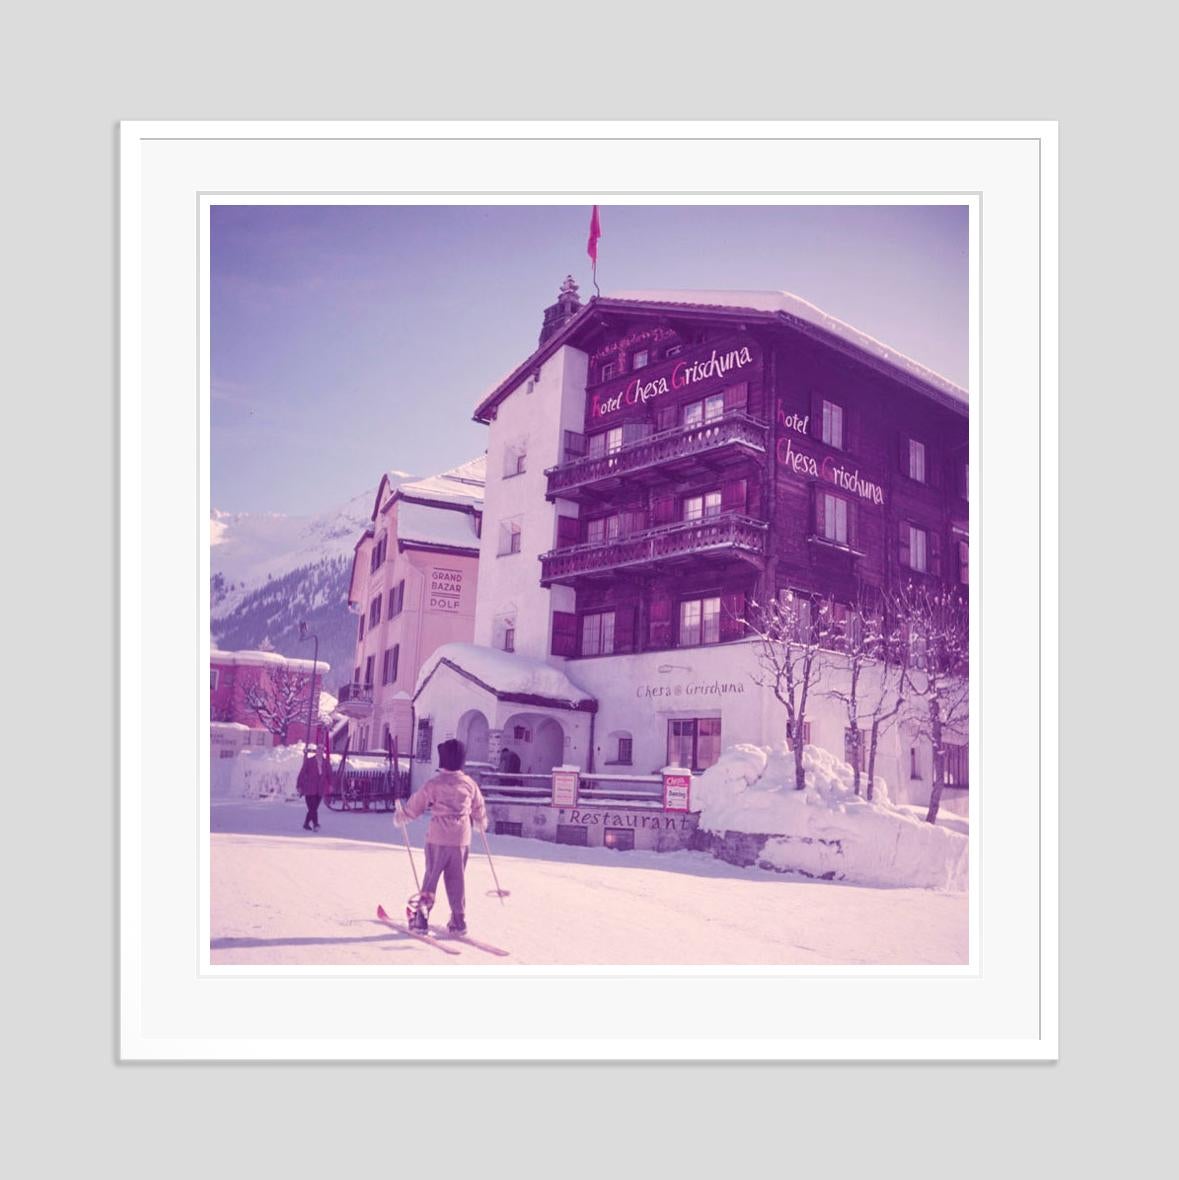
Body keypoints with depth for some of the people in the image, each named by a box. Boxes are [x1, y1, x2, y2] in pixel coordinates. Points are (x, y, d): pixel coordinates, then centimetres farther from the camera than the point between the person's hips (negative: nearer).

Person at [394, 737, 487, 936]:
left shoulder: (434, 782, -8)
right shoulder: (469, 784, 3)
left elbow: (416, 804, 1)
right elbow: (479, 807, 17)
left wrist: (401, 816, 20)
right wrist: (481, 823, 37)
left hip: (438, 838, -2)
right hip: (462, 839, 3)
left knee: (431, 876, 8)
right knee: (457, 880, 9)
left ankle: (421, 916, 6)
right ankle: (459, 920, 12)